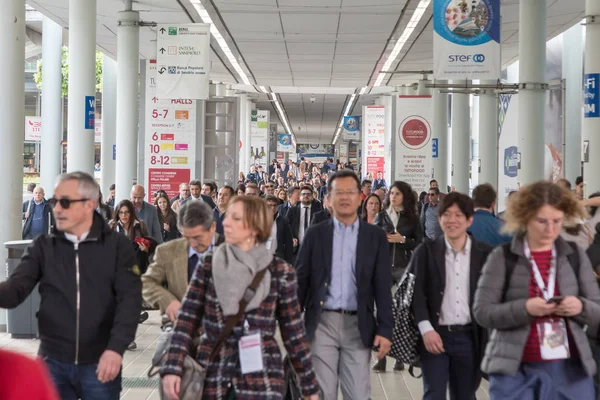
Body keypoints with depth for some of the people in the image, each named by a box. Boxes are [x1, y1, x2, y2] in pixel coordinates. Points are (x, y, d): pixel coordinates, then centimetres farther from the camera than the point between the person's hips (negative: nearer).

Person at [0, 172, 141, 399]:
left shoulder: (116, 246, -2)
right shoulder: (43, 247, 5)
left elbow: (130, 300, -9)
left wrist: (116, 348, -21)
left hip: (100, 363, -2)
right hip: (53, 362, 2)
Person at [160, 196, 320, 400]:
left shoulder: (280, 272, -2)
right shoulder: (207, 267, 2)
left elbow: (294, 333, 1)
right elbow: (187, 320, -2)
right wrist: (172, 368, -13)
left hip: (261, 380, -1)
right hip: (212, 376, 2)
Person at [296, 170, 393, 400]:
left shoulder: (376, 236, 5)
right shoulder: (315, 234, 5)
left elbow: (382, 286, 1)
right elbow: (300, 280, 5)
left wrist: (385, 329, -6)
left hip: (358, 326, 0)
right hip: (322, 324, 0)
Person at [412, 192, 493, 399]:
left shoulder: (484, 254, 2)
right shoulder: (426, 251, 0)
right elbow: (416, 293, -4)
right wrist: (426, 329, -16)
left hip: (469, 338, 1)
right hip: (434, 336, -1)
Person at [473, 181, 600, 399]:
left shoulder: (575, 255, 6)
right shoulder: (503, 257, -3)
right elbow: (482, 312, -7)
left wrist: (581, 307, -14)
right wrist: (525, 308, -22)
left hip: (570, 369, 3)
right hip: (514, 369, -3)